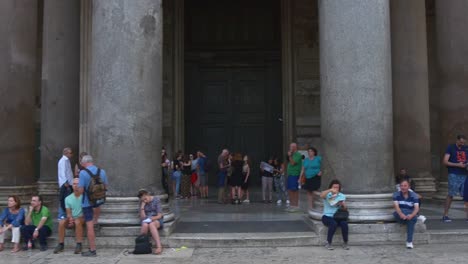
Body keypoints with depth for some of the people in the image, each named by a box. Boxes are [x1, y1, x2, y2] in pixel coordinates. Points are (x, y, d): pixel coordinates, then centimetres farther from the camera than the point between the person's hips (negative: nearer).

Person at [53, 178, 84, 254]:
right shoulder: (68, 198, 6)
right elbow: (68, 213, 6)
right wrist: (70, 218, -17)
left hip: (82, 218, -4)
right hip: (72, 219, 4)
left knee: (77, 221, -36)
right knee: (61, 222, -25)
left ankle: (79, 245, -32)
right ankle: (61, 244, -16)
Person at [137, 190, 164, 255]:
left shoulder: (156, 200, -5)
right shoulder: (142, 203, 6)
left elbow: (159, 215, -6)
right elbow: (142, 217, 0)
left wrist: (151, 219, -21)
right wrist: (142, 206, -9)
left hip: (157, 220, -3)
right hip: (146, 221, 3)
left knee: (151, 224, -39)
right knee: (145, 225, -36)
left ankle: (159, 247, -50)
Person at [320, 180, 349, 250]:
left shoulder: (342, 196, 10)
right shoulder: (327, 195, -2)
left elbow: (344, 208, 7)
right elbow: (321, 195, -27)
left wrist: (343, 205, -16)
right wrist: (330, 190, -39)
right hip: (327, 216, -3)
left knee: (344, 223, -28)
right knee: (334, 223, -34)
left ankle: (345, 243, -10)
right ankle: (328, 243, -19)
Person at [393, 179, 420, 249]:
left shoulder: (414, 195, -3)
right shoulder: (396, 195, -3)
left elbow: (416, 208, -15)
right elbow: (396, 206, -17)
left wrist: (412, 215, -37)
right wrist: (401, 214, -39)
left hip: (411, 214, 0)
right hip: (400, 214, 0)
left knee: (412, 218, -37)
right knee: (395, 213, -35)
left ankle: (409, 241, -35)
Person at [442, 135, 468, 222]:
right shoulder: (450, 148, -1)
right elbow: (445, 162, -7)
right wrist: (458, 164, -15)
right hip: (454, 175, -5)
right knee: (451, 194, -6)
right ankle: (445, 215, 1)